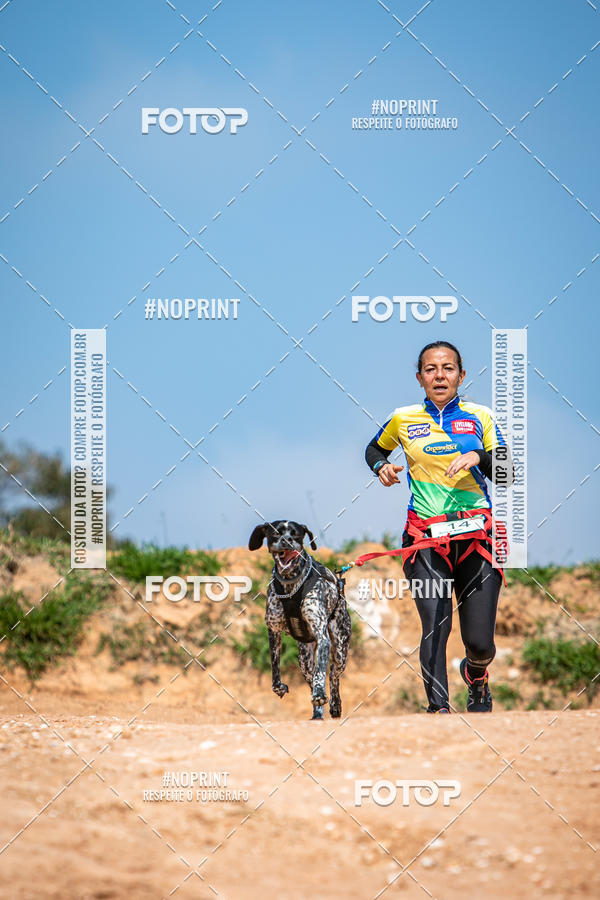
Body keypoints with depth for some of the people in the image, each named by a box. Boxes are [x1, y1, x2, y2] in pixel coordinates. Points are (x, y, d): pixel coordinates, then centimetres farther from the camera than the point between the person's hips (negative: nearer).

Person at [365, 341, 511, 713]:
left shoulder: (480, 416, 8)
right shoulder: (404, 419, 9)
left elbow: (507, 475, 3)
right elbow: (375, 449, 28)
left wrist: (478, 456, -15)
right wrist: (382, 466, 7)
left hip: (477, 536, 0)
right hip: (426, 538, 0)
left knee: (480, 643, -2)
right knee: (435, 627, -21)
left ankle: (476, 676, 34)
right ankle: (439, 710, -20)